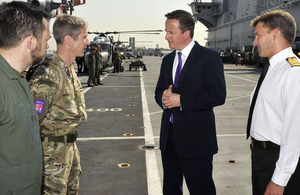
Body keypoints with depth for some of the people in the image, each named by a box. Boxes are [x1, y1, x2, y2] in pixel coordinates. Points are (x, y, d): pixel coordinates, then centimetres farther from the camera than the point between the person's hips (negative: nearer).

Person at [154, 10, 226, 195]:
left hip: (196, 139, -6)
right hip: (169, 137, 7)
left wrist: (181, 100, -19)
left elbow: (218, 95, -18)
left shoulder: (209, 57, -10)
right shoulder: (168, 60, 11)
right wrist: (163, 98, -7)